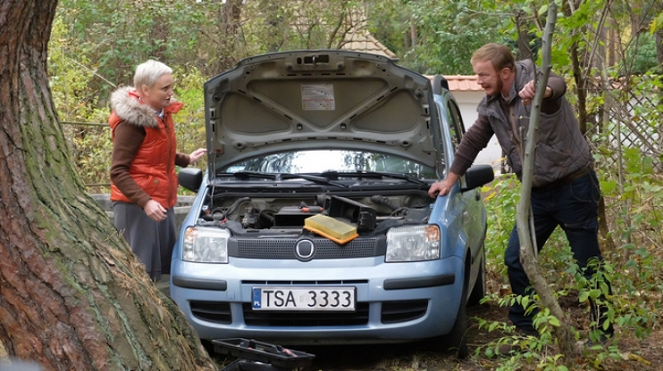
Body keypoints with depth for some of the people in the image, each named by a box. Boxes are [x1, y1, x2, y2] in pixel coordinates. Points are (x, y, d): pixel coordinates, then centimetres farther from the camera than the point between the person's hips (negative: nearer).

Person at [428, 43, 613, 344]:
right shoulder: (491, 105, 3)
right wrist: (450, 179, 17)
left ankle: (603, 332, 14)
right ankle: (525, 329, 18)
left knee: (588, 263, 0)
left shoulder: (534, 81, -19)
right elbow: (473, 141, 16)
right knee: (516, 259, 5)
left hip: (573, 186, -7)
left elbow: (557, 85, -43)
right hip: (538, 193, 7)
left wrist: (540, 90, -67)